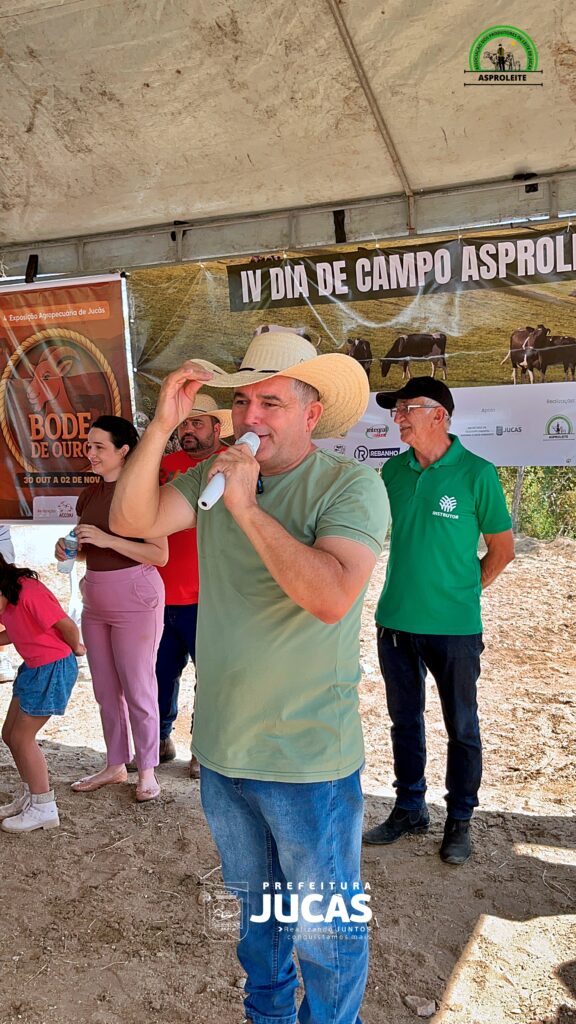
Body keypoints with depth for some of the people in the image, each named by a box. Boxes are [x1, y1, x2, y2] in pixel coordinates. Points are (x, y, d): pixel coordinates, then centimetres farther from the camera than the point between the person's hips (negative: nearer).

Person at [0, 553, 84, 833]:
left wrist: (75, 648, -4)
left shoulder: (29, 593, -27)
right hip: (32, 667, 9)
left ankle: (44, 808, 10)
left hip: (53, 668, -9)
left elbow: (67, 626, -22)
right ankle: (28, 795, 32)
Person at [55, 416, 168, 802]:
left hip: (134, 596, -7)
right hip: (95, 597, 7)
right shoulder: (90, 495, 10)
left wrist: (108, 540, -24)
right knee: (106, 689, 14)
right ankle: (116, 765, 29)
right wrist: (69, 548, 0)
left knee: (137, 689, 2)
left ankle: (147, 770, 19)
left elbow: (160, 555, -17)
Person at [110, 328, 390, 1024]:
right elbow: (131, 520, -9)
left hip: (309, 760, -5)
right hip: (221, 750, 6)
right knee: (254, 907, 29)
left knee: (325, 932, 15)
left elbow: (332, 596, -31)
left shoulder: (351, 484, -17)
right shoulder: (215, 474, 0)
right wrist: (162, 425, -20)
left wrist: (247, 507, -30)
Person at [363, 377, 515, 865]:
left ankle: (459, 820, 28)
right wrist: (406, 589, 10)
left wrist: (462, 592, 2)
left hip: (454, 627, -4)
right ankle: (410, 810, 34)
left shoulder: (477, 473, -10)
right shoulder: (393, 471, 2)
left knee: (461, 728, 10)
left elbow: (502, 549, -2)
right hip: (395, 621, 4)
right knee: (405, 720, 16)